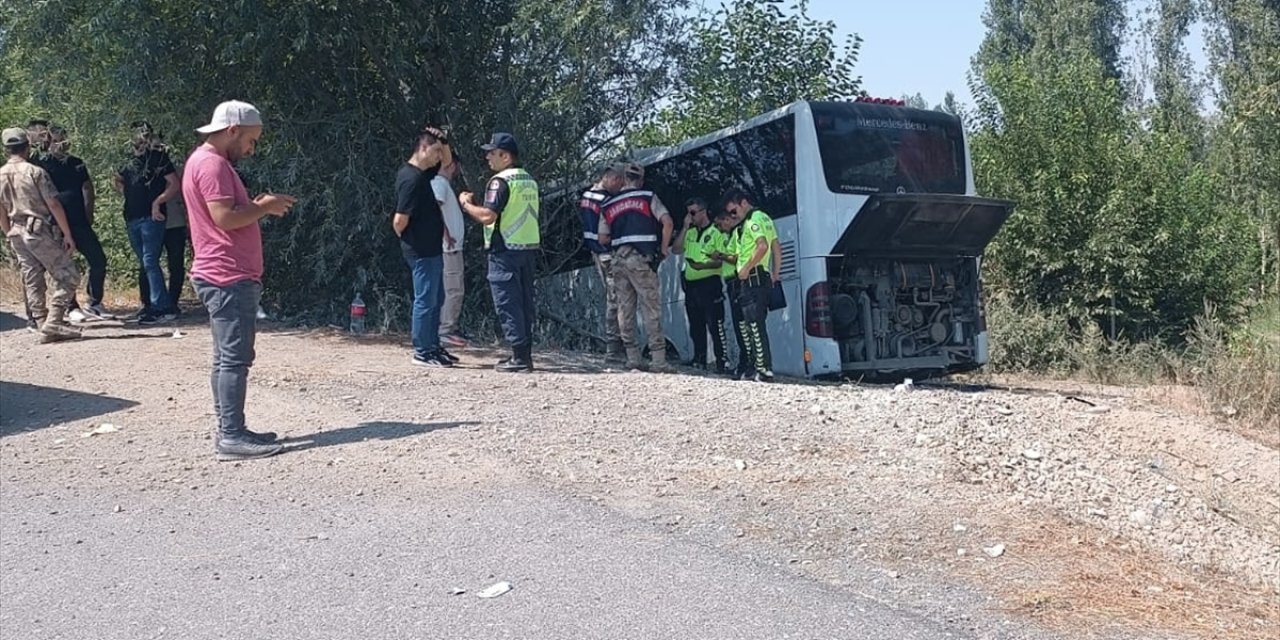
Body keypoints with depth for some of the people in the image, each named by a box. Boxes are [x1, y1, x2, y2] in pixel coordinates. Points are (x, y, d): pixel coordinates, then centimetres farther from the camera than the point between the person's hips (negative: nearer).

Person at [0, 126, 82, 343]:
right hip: (40, 232, -7)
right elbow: (54, 205, -13)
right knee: (68, 278, -2)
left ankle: (43, 325, 10)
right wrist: (67, 234, -8)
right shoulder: (35, 172, -11)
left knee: (32, 282, 10)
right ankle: (52, 324, -11)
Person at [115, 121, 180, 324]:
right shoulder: (131, 161, 16)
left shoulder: (160, 158, -3)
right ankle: (150, 305, 18)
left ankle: (163, 307, -14)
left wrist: (157, 202, -15)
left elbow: (175, 185, -11)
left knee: (149, 262, -15)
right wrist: (128, 193, 15)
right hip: (133, 218, 7)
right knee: (144, 264, 11)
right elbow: (118, 181, 34)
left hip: (151, 217, -7)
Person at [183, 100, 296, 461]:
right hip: (228, 279, -11)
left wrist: (258, 205, 10)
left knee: (228, 358, 12)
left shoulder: (210, 161, 20)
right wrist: (264, 207, -10)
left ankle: (231, 431, 18)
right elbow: (225, 218, -22)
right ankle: (232, 438, -8)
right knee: (234, 358, -10)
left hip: (229, 278, 11)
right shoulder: (211, 164, -13)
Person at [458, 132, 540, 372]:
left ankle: (519, 356, -4)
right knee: (525, 302, 11)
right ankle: (525, 354, 15)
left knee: (507, 304, -4)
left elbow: (487, 216, -20)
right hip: (529, 247, 8)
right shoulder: (530, 180, 14)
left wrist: (466, 203, -3)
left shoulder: (501, 181, -13)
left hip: (505, 250, -8)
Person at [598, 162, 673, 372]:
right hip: (641, 258, -4)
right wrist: (664, 248, 2)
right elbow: (667, 222, -8)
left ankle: (632, 359, 8)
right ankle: (658, 360, -6)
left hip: (619, 259, 4)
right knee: (651, 309, -2)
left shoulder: (608, 205, 13)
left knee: (625, 309, 8)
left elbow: (603, 239, 11)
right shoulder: (648, 197, 3)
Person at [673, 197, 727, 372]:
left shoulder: (716, 232, -3)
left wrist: (703, 265, -24)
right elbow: (676, 249, 7)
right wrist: (685, 228, 1)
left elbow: (722, 260, -9)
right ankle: (699, 360, 17)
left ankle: (722, 361, -8)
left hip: (710, 284, -7)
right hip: (691, 284, 7)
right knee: (696, 326, 10)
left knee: (715, 325, -10)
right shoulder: (690, 233, 18)